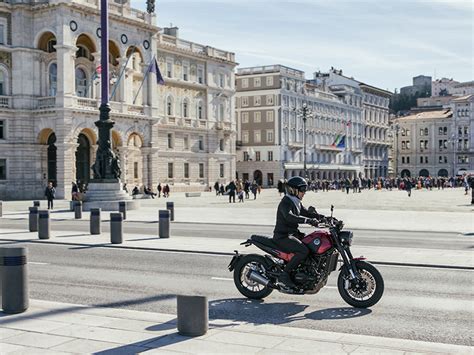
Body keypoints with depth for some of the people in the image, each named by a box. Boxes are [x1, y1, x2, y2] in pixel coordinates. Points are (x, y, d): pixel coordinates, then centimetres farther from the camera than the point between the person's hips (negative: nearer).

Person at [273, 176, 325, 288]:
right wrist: (308, 220, -42)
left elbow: (306, 212, 18)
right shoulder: (285, 202, -16)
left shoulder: (296, 203, 15)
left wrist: (324, 217, 2)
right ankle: (284, 275, -22)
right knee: (304, 250, -29)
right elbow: (289, 217, -35)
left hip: (293, 234, 10)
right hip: (283, 237, -10)